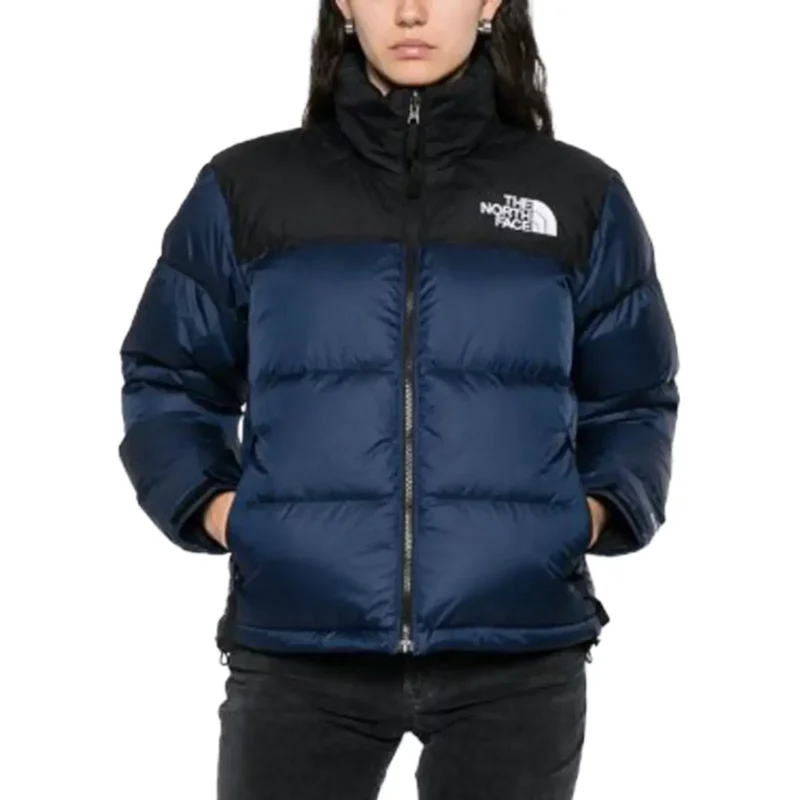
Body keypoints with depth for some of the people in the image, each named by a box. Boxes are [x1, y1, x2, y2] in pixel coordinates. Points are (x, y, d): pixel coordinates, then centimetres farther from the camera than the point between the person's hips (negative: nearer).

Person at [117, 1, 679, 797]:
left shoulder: (579, 195, 8)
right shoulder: (247, 188, 6)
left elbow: (631, 403, 15)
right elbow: (167, 384, 13)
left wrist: (600, 509, -3)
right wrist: (208, 503, -4)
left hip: (518, 654, 1)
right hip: (296, 650, 0)